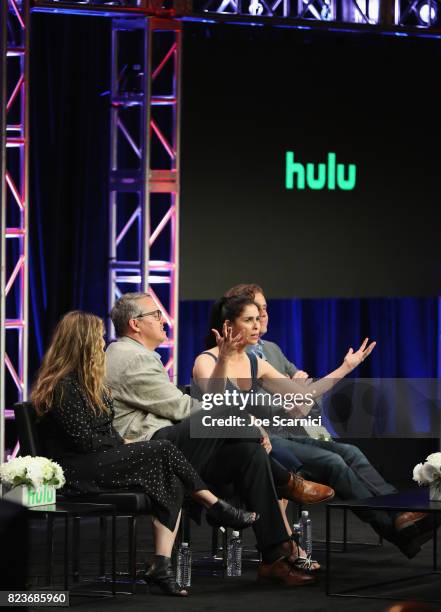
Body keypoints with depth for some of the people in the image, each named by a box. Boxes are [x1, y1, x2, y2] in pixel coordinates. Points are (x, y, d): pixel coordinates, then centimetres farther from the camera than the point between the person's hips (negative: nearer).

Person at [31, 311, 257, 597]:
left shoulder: (81, 381, 18)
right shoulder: (62, 387, -13)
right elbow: (84, 440, -17)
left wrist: (121, 443, 0)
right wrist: (124, 444, -5)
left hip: (101, 460, 9)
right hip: (78, 471, -9)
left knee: (172, 482, -16)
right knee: (163, 450, -19)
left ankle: (162, 566, -26)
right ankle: (217, 506, -2)